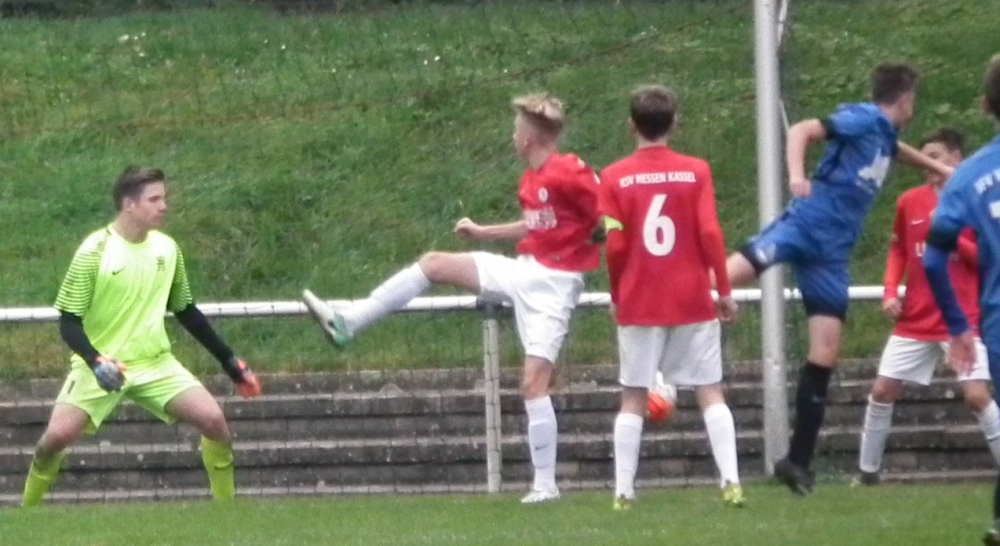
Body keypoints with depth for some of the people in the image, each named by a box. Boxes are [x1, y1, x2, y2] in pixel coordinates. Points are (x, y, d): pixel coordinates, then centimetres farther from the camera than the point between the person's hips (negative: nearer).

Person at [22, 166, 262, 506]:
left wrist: (229, 361, 14)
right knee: (58, 435, -22)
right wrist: (96, 363, -29)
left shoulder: (166, 248, 2)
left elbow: (185, 311, 15)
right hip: (101, 364, -4)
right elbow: (69, 323, -12)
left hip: (155, 363, 4)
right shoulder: (95, 251, -13)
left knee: (213, 419, -14)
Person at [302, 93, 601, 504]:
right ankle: (346, 323, 9)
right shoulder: (531, 179, 10)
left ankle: (545, 484, -4)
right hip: (523, 270, 9)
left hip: (553, 282, -9)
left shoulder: (570, 174, -18)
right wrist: (481, 232, 29)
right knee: (434, 264, 6)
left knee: (533, 383, -12)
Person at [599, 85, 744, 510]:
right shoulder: (696, 171, -3)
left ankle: (624, 492, 1)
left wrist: (617, 295, 9)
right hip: (692, 300, 0)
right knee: (710, 393, 5)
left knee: (633, 398, 7)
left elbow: (614, 245, -6)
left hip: (638, 304, 0)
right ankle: (731, 483, -6)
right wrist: (725, 291, 1)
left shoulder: (614, 177, -3)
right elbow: (710, 233, -8)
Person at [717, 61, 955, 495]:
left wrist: (938, 168, 65)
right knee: (733, 272, -33)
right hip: (807, 225, -8)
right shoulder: (863, 118, -3)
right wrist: (796, 175, -34)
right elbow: (801, 131, -17)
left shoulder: (884, 134, 24)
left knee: (824, 357, 2)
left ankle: (798, 462, 6)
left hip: (833, 250, 8)